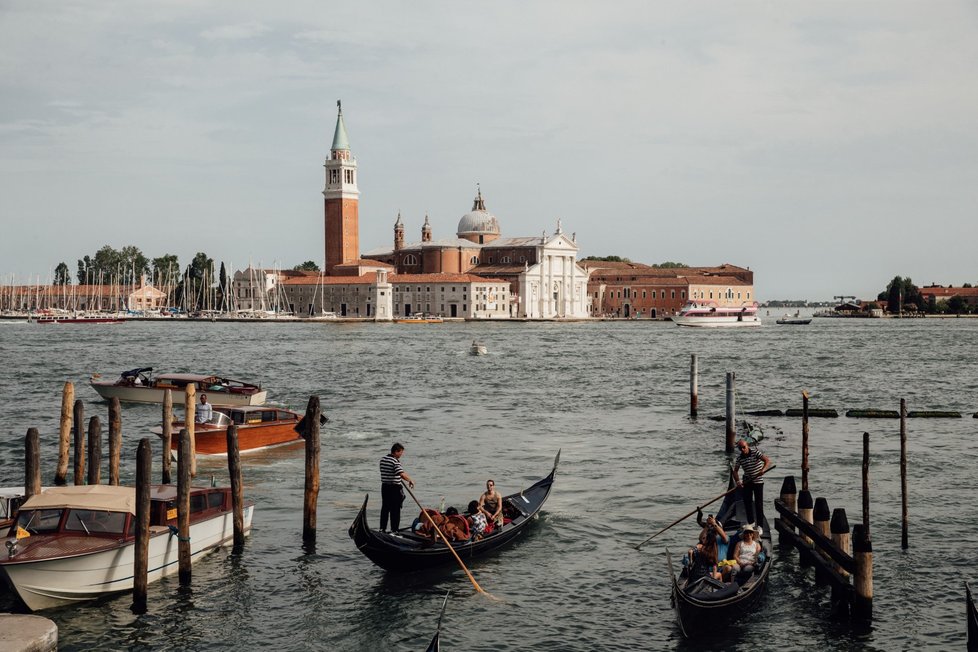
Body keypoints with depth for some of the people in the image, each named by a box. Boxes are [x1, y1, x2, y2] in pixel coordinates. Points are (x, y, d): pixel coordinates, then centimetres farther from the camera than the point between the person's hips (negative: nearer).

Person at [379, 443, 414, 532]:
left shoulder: (383, 459, 8)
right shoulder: (395, 461, -17)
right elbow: (402, 474, -27)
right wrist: (410, 480, -14)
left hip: (384, 486, 7)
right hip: (395, 488, -7)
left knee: (385, 508, 13)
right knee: (395, 510, 0)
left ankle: (382, 528, 16)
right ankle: (394, 529, 3)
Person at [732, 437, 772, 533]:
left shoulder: (755, 452, -14)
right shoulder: (739, 458, -1)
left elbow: (767, 460, -22)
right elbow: (735, 470, 5)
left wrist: (763, 469, -39)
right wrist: (737, 481, -12)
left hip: (758, 481, -5)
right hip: (747, 481, 5)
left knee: (758, 503, -4)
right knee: (747, 502, 7)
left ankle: (759, 525, 1)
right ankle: (751, 522, 23)